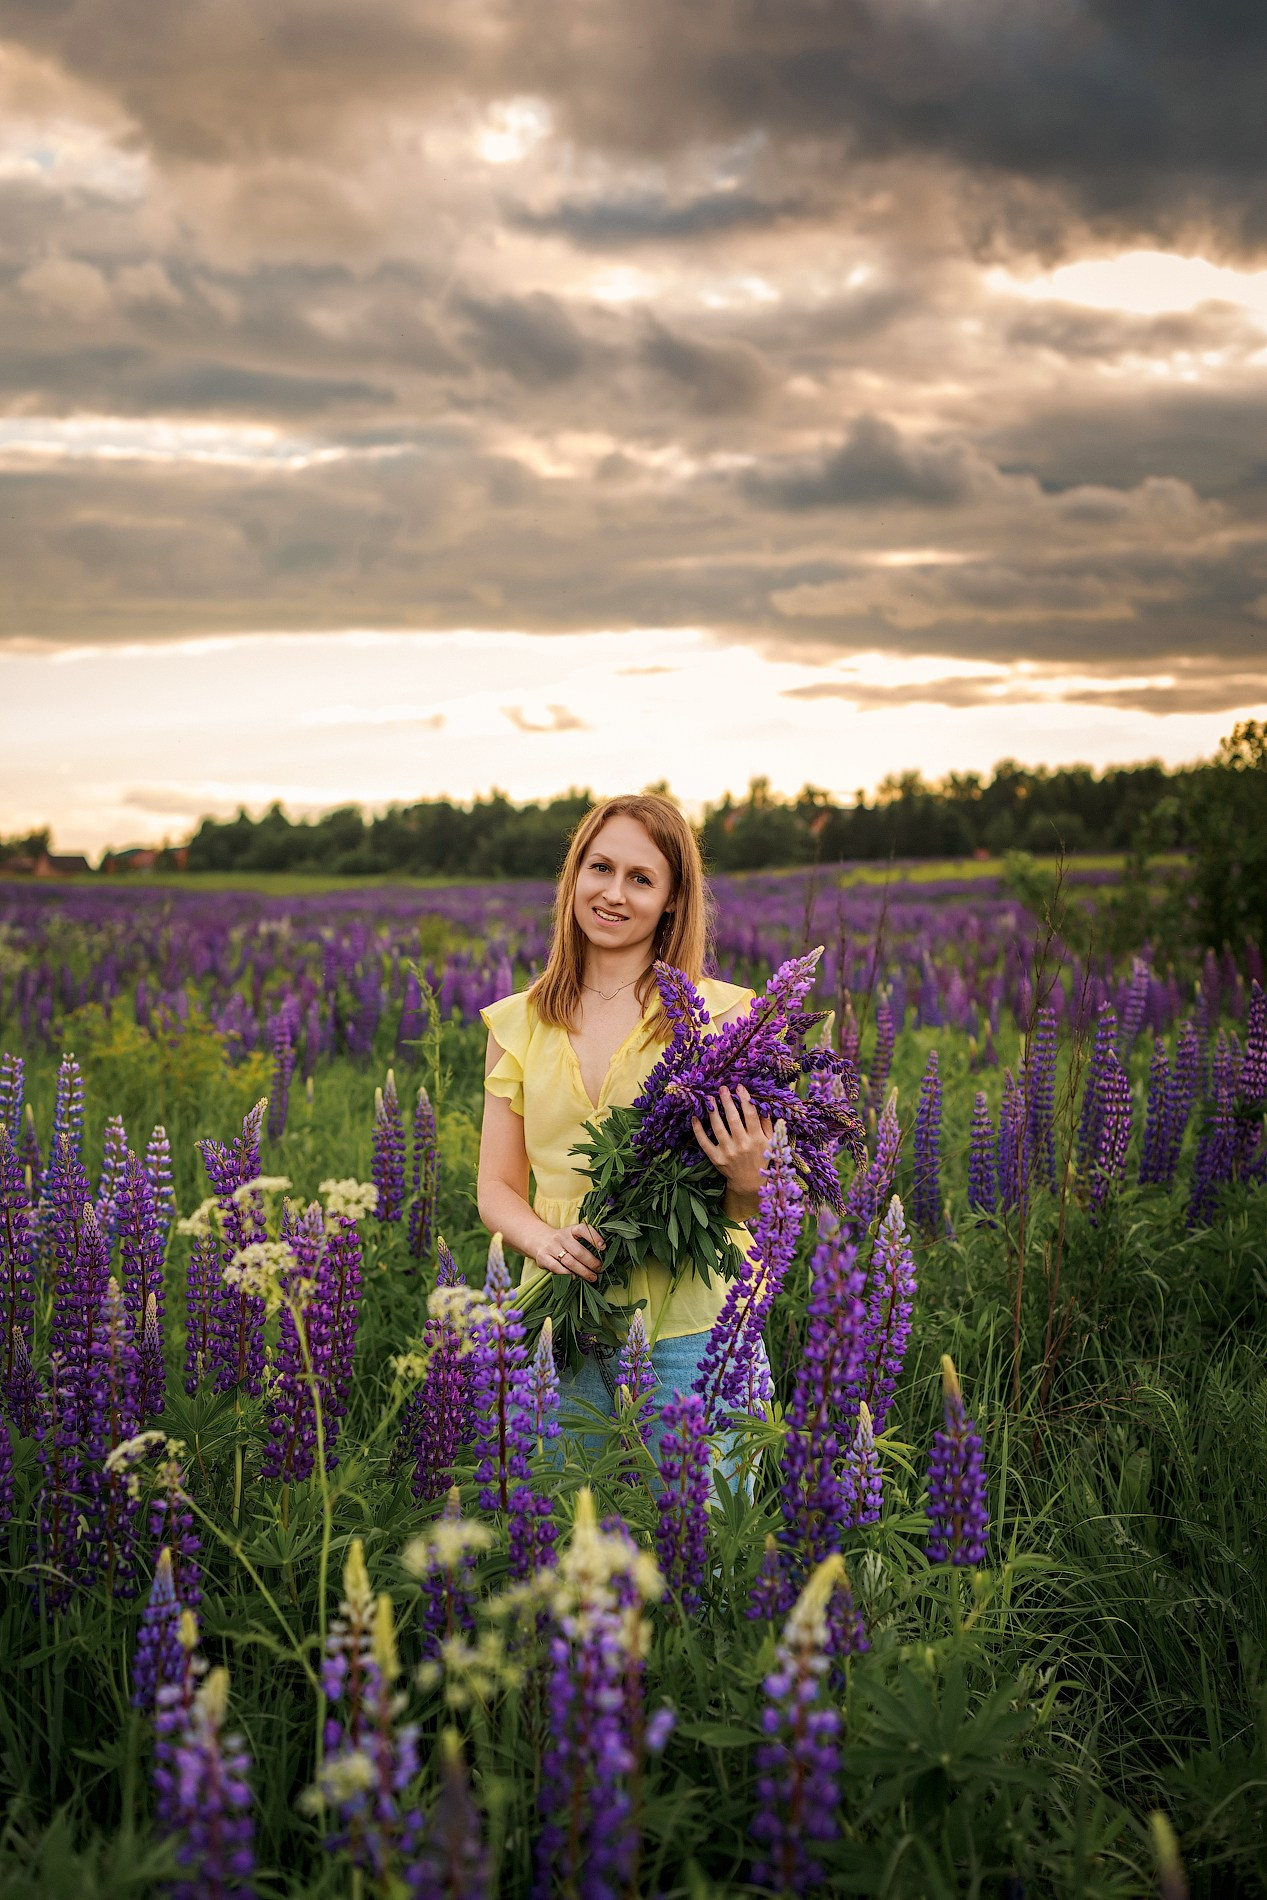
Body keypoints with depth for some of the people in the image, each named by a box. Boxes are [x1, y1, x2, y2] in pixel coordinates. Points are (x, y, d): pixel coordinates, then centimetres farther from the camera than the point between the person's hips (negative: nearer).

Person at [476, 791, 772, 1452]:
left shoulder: (722, 1015, -3)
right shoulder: (518, 1024, 6)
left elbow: (750, 1212, 1)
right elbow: (497, 1187, 9)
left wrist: (746, 1177, -21)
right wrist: (545, 1239, -12)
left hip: (688, 1329, -2)